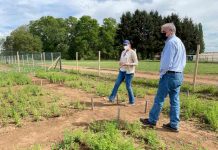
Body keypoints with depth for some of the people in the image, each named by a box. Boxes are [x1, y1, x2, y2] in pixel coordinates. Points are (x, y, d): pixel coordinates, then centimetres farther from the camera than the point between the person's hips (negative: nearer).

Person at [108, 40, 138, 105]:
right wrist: (120, 63, -3)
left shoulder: (132, 52, -9)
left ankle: (132, 101, 14)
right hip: (122, 71, 7)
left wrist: (128, 64, -26)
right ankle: (112, 98, 15)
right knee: (117, 84, 5)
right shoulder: (123, 52, 13)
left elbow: (136, 63, -13)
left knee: (128, 86, -2)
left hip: (129, 72, -7)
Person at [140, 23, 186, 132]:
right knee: (175, 101, 9)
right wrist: (178, 71, 15)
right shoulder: (180, 42, 18)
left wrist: (161, 73, -7)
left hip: (169, 75, -9)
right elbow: (183, 61, 18)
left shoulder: (171, 42, -13)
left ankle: (152, 120, 12)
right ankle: (174, 125, 16)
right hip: (179, 75, 9)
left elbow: (167, 61, -19)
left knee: (159, 99, 1)